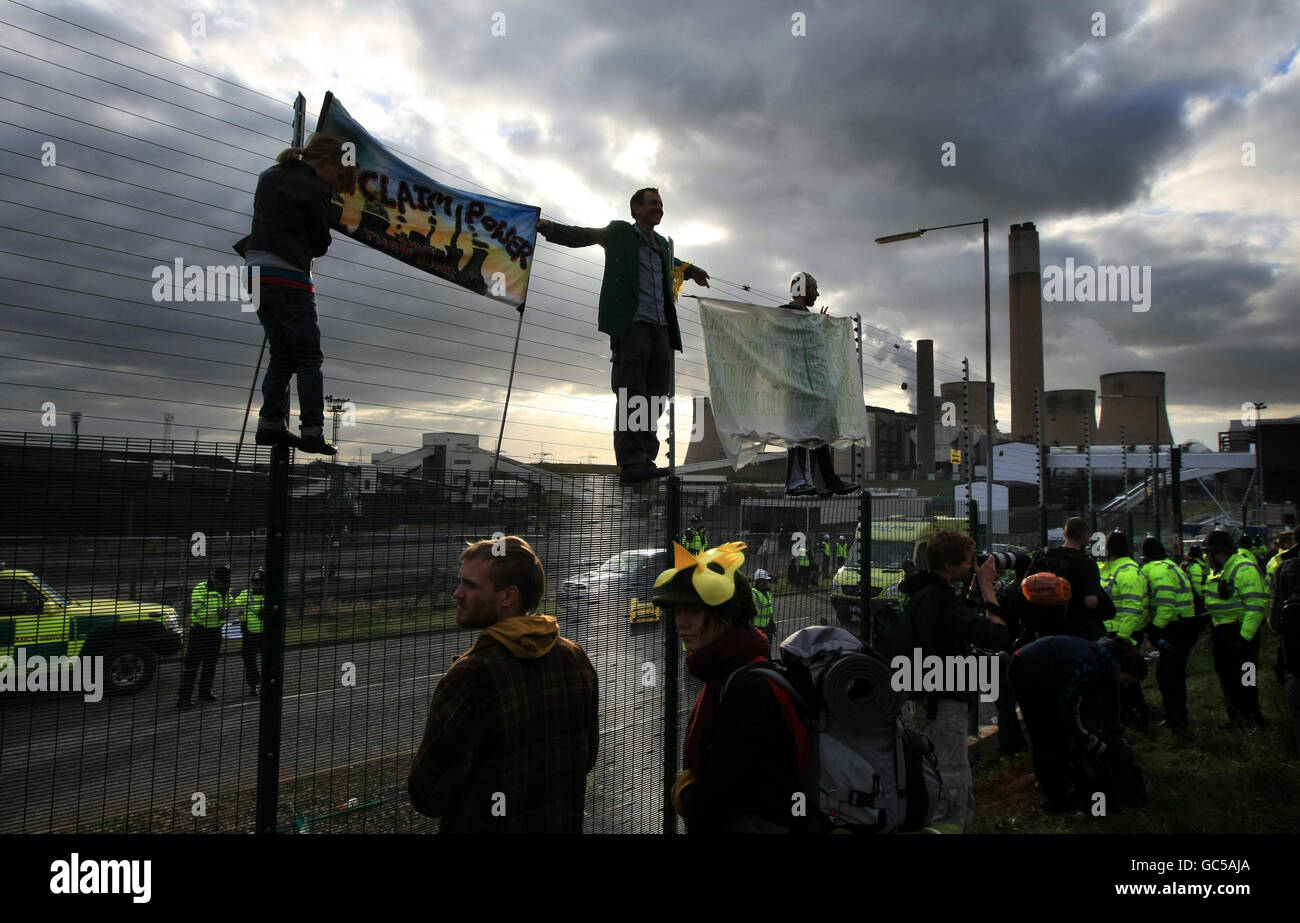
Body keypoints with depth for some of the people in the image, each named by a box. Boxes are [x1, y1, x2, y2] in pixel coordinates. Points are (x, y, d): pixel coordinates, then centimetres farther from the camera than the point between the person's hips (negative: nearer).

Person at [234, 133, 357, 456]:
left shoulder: (268, 177, 16)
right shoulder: (314, 190, -9)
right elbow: (321, 244, -3)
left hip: (258, 273, 8)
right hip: (289, 277, -8)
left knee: (281, 354, 14)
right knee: (309, 357, -2)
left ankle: (270, 424, 8)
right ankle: (312, 433, -6)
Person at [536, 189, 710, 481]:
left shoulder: (663, 244, 27)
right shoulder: (619, 233, 9)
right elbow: (580, 236, 4)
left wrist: (691, 270, 64)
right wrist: (550, 227, -12)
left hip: (660, 328, 7)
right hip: (631, 324, -7)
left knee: (655, 397, 0)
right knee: (632, 396, -13)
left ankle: (645, 459, 2)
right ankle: (632, 463, -15)